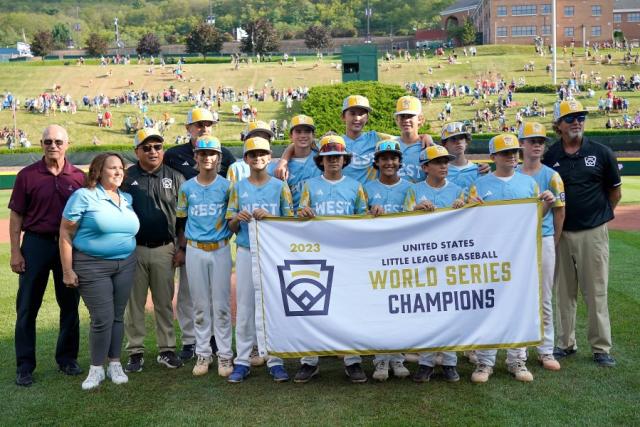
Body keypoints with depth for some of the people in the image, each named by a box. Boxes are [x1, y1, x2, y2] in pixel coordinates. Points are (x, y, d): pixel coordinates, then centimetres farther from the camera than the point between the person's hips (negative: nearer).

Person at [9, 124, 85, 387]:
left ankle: (67, 358, 26)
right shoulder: (27, 175, -2)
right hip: (36, 244, -1)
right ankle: (24, 366, 13)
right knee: (27, 308, 3)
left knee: (70, 305, 11)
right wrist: (15, 252, -6)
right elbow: (16, 216, 0)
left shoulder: (79, 177, 1)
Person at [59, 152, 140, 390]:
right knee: (102, 319, -5)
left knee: (117, 316, 10)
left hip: (125, 265, 5)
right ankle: (96, 369, 12)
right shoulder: (84, 196, -7)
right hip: (92, 266, -5)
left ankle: (115, 364, 23)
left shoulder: (127, 199, 10)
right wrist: (67, 270, -10)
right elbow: (66, 233, -7)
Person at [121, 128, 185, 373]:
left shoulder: (175, 178, 6)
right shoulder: (126, 178, 2)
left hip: (165, 250, 1)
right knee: (134, 303, 5)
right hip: (133, 250, -1)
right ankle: (135, 352, 14)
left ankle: (166, 350, 16)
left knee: (165, 303, 8)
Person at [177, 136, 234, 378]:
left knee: (221, 305, 1)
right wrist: (182, 246, 6)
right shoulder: (187, 187, 5)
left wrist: (228, 233, -8)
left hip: (220, 249, -2)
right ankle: (203, 353, 18)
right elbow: (181, 220, 11)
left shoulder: (226, 186, 0)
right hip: (195, 251, 2)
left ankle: (224, 354, 10)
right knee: (200, 306, 8)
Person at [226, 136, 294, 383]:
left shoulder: (280, 186, 5)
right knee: (244, 307, 3)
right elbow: (231, 226, 10)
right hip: (246, 252, 1)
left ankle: (275, 360, 10)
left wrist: (268, 216, -15)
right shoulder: (238, 188, 9)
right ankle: (242, 361, 11)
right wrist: (238, 218, -13)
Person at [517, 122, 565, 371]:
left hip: (543, 241, -1)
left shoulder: (551, 176, 0)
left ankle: (546, 351, 14)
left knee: (544, 300, 4)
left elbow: (559, 211, 2)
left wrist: (553, 243, 5)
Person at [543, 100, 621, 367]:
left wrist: (601, 215, 10)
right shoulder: (549, 157, 2)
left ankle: (601, 348, 11)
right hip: (560, 232, 2)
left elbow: (616, 191, 9)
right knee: (564, 292, 10)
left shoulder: (601, 153, 0)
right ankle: (566, 343, 22)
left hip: (593, 232, -2)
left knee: (596, 291, 2)